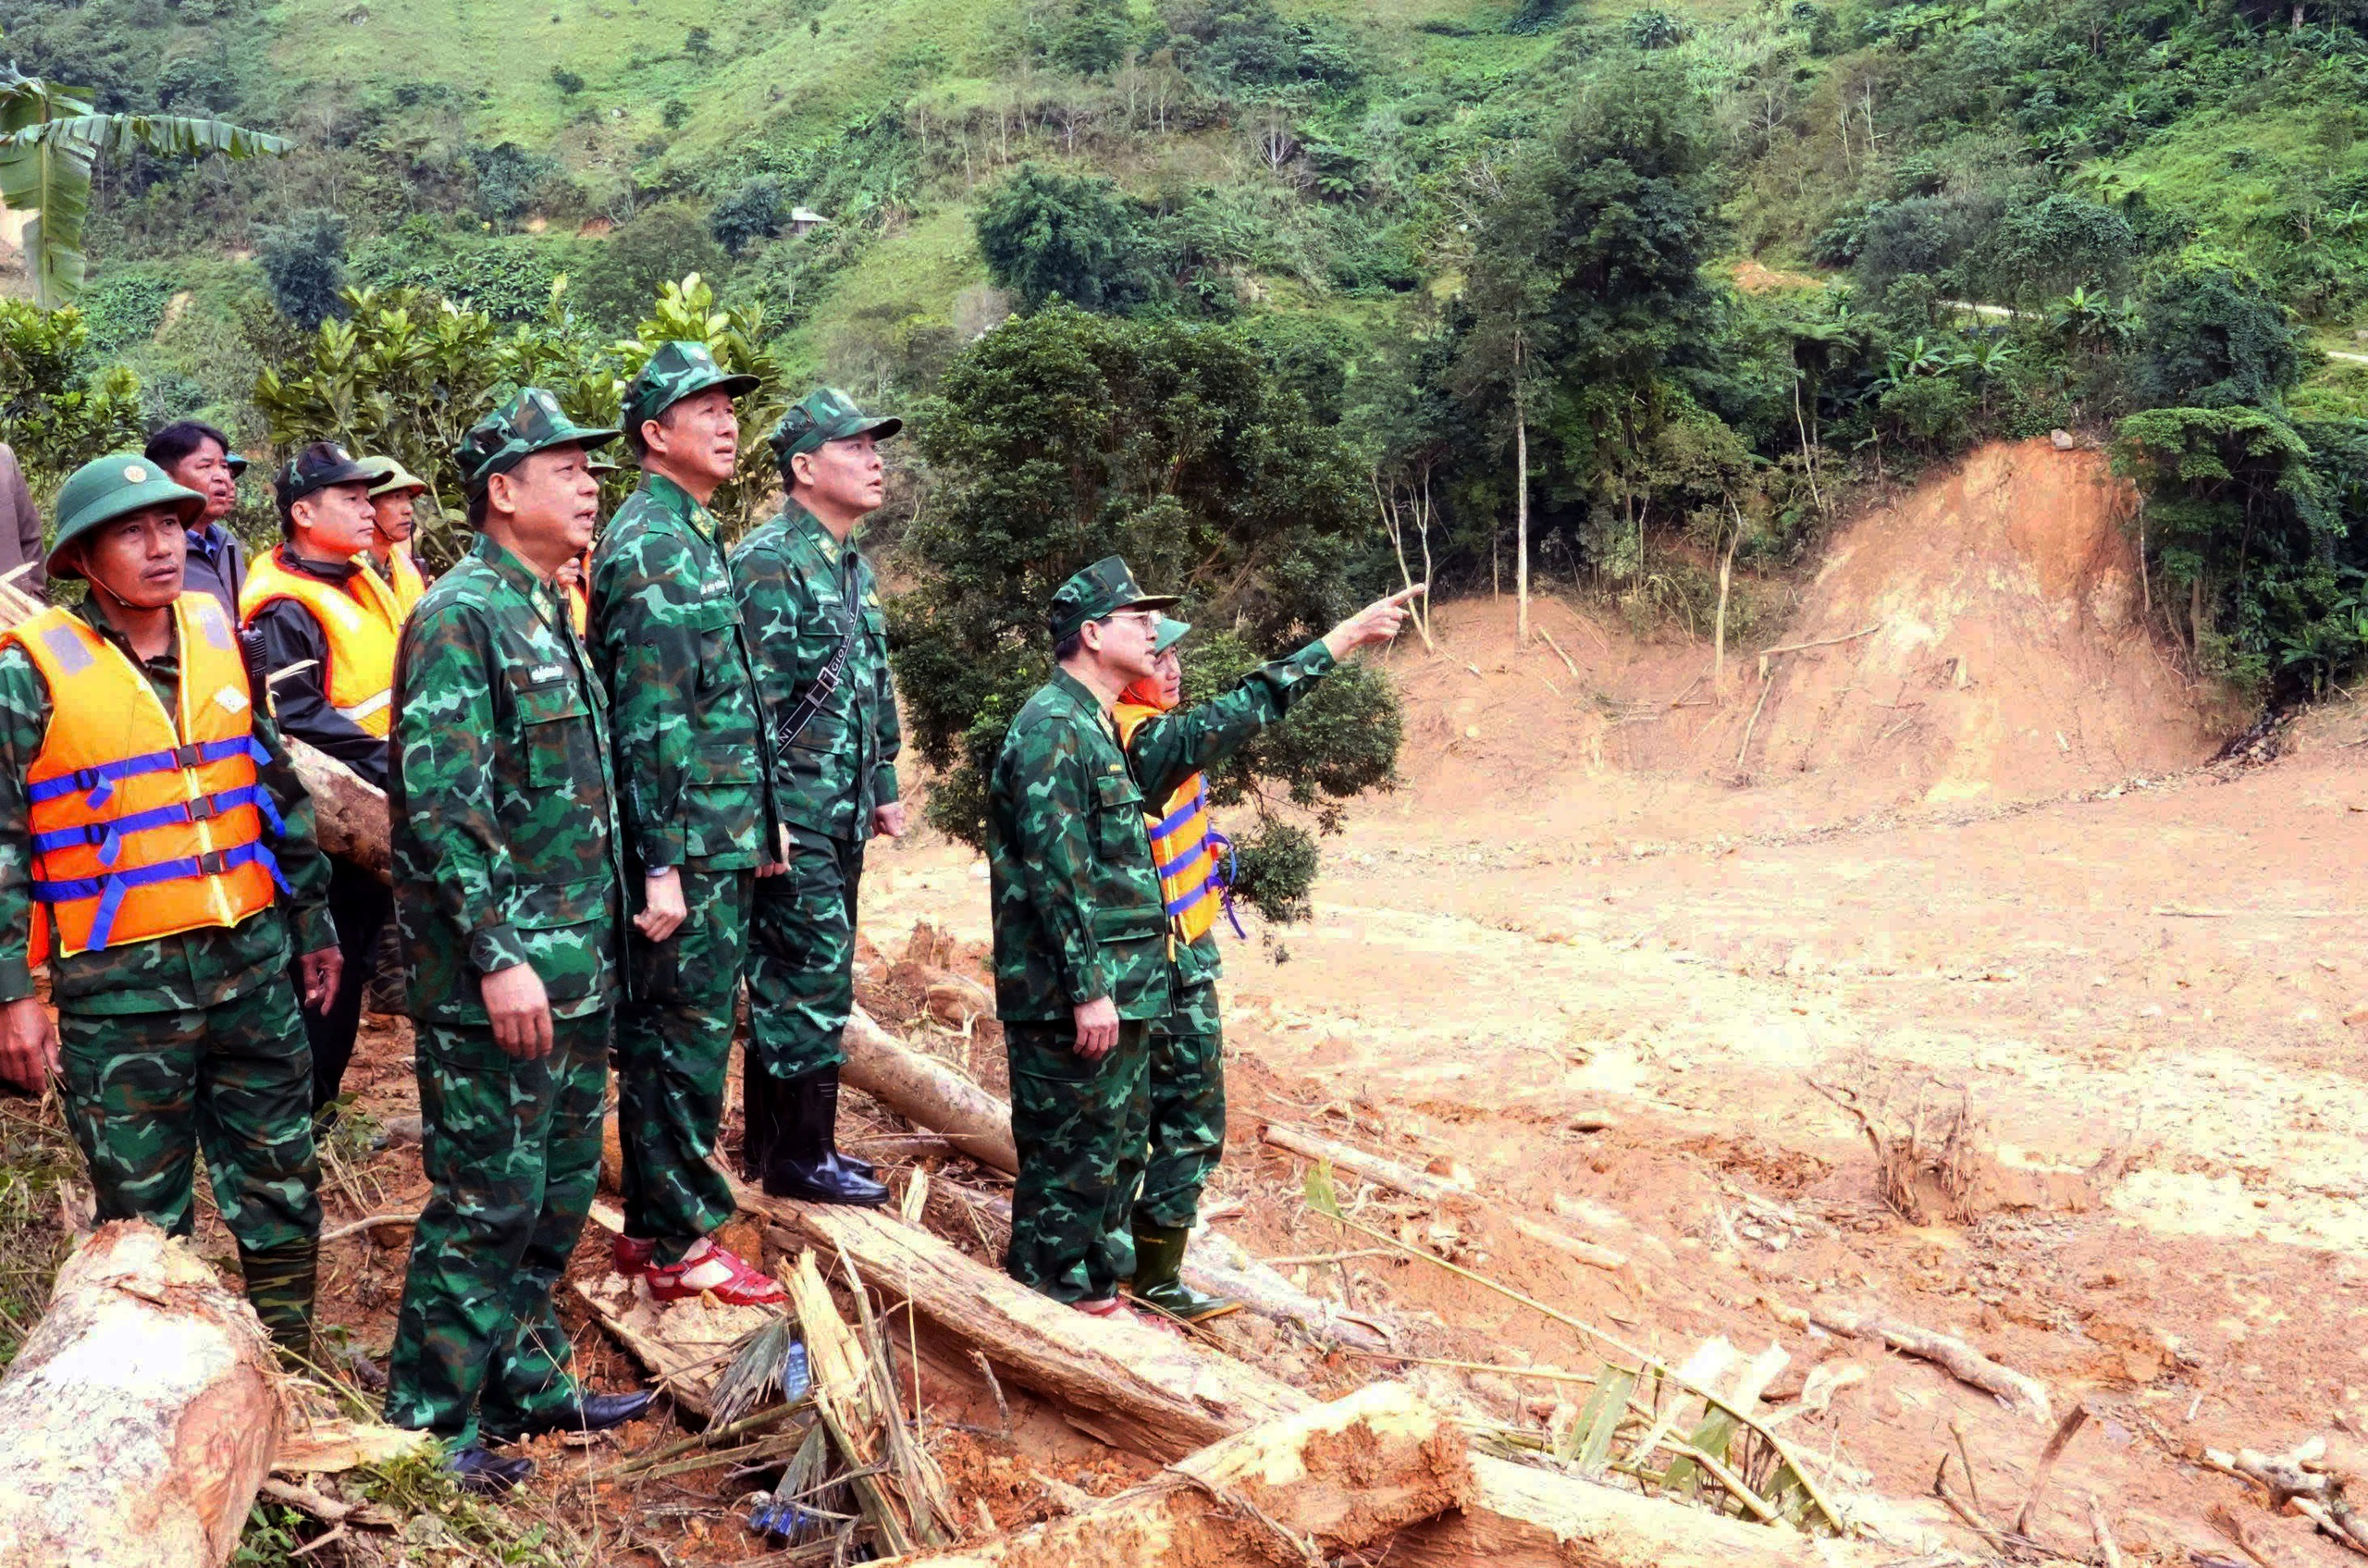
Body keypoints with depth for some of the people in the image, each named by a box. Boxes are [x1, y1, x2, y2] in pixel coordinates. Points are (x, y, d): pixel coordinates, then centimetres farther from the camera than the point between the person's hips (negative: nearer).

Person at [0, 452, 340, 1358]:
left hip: (253, 961, 4)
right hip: (120, 985, -4)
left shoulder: (220, 637, 6)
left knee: (284, 1197, 12)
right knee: (145, 1225, 8)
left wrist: (312, 923, 16)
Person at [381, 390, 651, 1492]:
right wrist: (498, 955, -24)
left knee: (559, 1190, 17)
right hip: (498, 971, -9)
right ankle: (429, 1424, 10)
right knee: (487, 1199, -2)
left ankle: (523, 1381, 30)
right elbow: (440, 803, -22)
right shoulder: (459, 617, -14)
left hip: (576, 964, 9)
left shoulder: (549, 615, 14)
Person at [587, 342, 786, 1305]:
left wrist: (749, 829, 21)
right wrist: (662, 864, -22)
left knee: (668, 1040, 15)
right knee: (685, 1043, -1)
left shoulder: (689, 537, 16)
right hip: (687, 849, -10)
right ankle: (679, 1245, 9)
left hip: (715, 843, 10)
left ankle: (653, 1225, 26)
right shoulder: (653, 546, -15)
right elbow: (650, 720, -20)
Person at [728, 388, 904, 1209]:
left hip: (841, 813, 9)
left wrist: (885, 787, 21)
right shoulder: (769, 562, -14)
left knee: (793, 977, 14)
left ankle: (775, 1138, 24)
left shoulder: (853, 567, 16)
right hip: (794, 814, -9)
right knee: (812, 978, -5)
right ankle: (799, 1155, 5)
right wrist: (765, 813, -22)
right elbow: (755, 698, -19)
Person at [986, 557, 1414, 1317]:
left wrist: (1337, 643, 22)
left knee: (1116, 1152, 17)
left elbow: (1219, 726, 20)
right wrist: (1087, 991, -22)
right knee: (1070, 1162, -2)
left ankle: (1096, 1297, 28)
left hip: (1117, 992, 10)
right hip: (1069, 1003, -10)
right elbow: (1056, 872, -20)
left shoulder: (1108, 732, 15)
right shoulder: (1051, 729, -15)